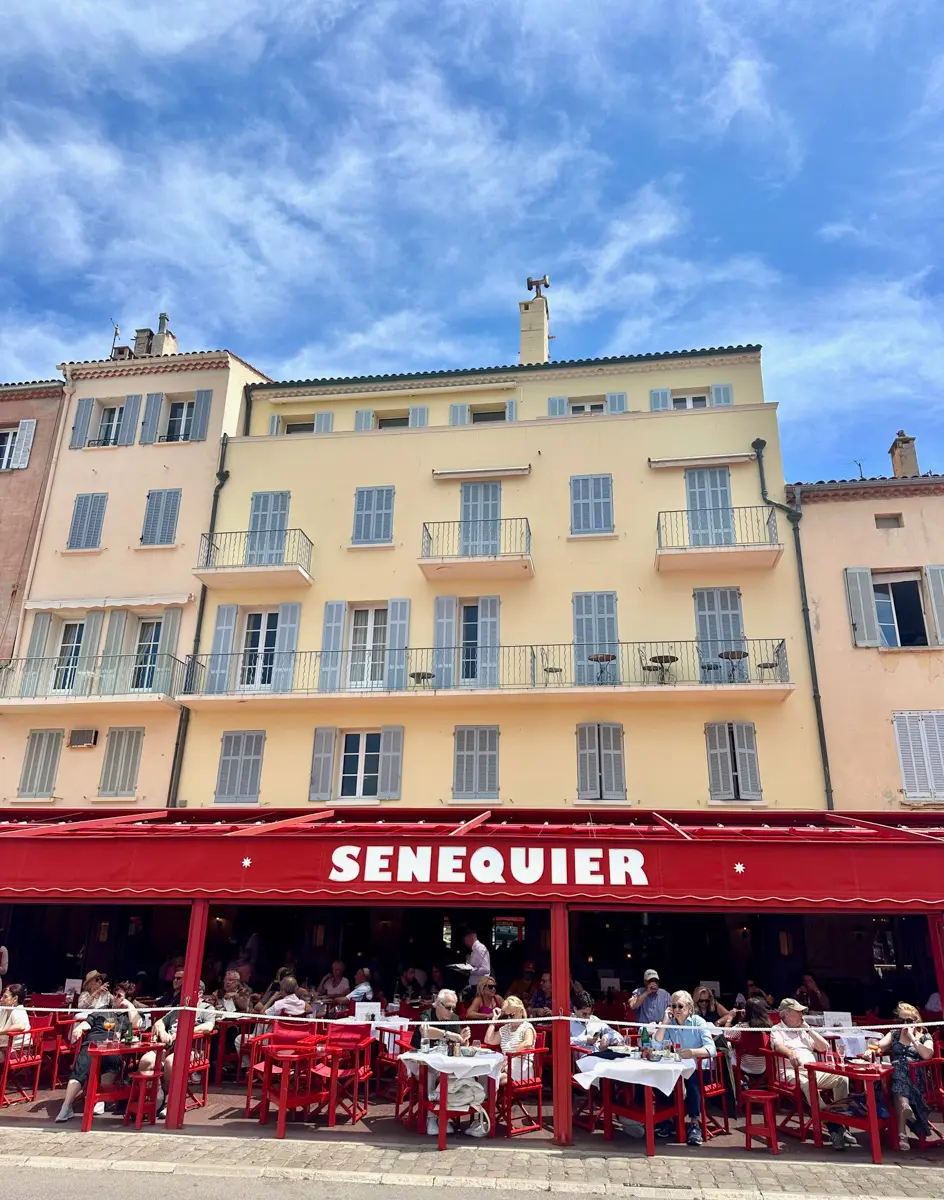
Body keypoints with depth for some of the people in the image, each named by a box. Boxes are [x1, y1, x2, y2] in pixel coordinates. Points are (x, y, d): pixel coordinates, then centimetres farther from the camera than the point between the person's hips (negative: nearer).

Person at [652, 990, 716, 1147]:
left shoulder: (699, 1022, -6)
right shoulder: (670, 1023, 5)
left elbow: (711, 1049, -20)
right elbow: (656, 1045, -5)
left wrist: (692, 1052, -37)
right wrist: (665, 1022, -12)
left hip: (698, 1069, -3)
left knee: (692, 1080, -34)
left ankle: (695, 1123, -25)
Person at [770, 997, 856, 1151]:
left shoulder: (804, 1030, 25)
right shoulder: (777, 1030, 6)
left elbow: (825, 1047, 18)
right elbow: (778, 1046, -16)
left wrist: (809, 1029, 11)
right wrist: (791, 1053, -37)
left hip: (815, 1071, 6)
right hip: (793, 1072, -6)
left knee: (842, 1079, -19)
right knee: (807, 1085, -37)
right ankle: (834, 1127, -35)